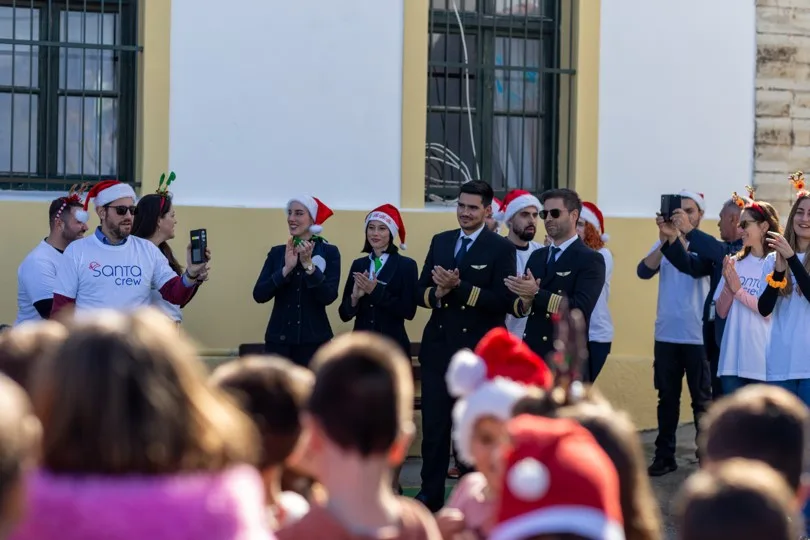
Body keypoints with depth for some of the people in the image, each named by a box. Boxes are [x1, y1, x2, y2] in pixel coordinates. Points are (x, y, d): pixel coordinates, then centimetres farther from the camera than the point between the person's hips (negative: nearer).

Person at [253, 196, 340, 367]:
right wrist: (286, 269, -15)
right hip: (279, 339, 2)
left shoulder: (329, 252, 0)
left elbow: (329, 296, -11)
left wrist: (308, 264, -19)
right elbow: (259, 295, -3)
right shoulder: (277, 252, 7)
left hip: (313, 340, -2)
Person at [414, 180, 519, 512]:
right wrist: (437, 293, -15)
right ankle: (430, 495, 16)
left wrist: (458, 287, -22)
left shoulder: (501, 248, -5)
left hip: (479, 352, -4)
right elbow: (421, 292, 7)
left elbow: (503, 301, -16)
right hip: (438, 347, 4)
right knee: (433, 425, 6)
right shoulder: (440, 242, 10)